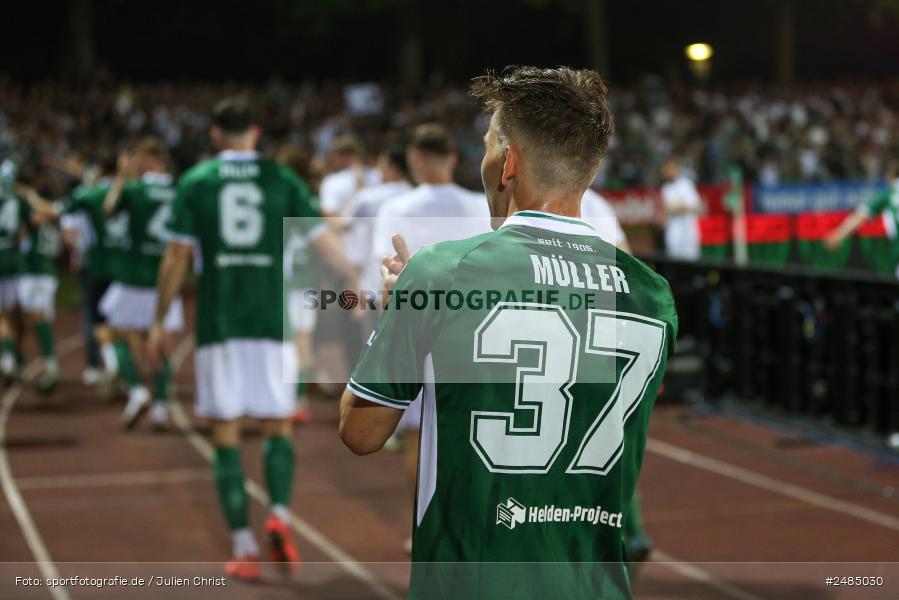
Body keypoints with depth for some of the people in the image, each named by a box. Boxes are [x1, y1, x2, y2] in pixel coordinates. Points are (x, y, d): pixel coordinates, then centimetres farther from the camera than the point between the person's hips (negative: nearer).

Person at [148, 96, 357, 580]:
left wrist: (159, 322, 10)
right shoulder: (282, 179, 4)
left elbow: (176, 260, 0)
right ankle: (279, 515, -10)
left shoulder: (195, 182, 3)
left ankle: (244, 548, 3)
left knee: (226, 435, 6)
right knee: (277, 426, 13)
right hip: (271, 323, 1)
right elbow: (325, 245, 4)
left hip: (218, 326, 0)